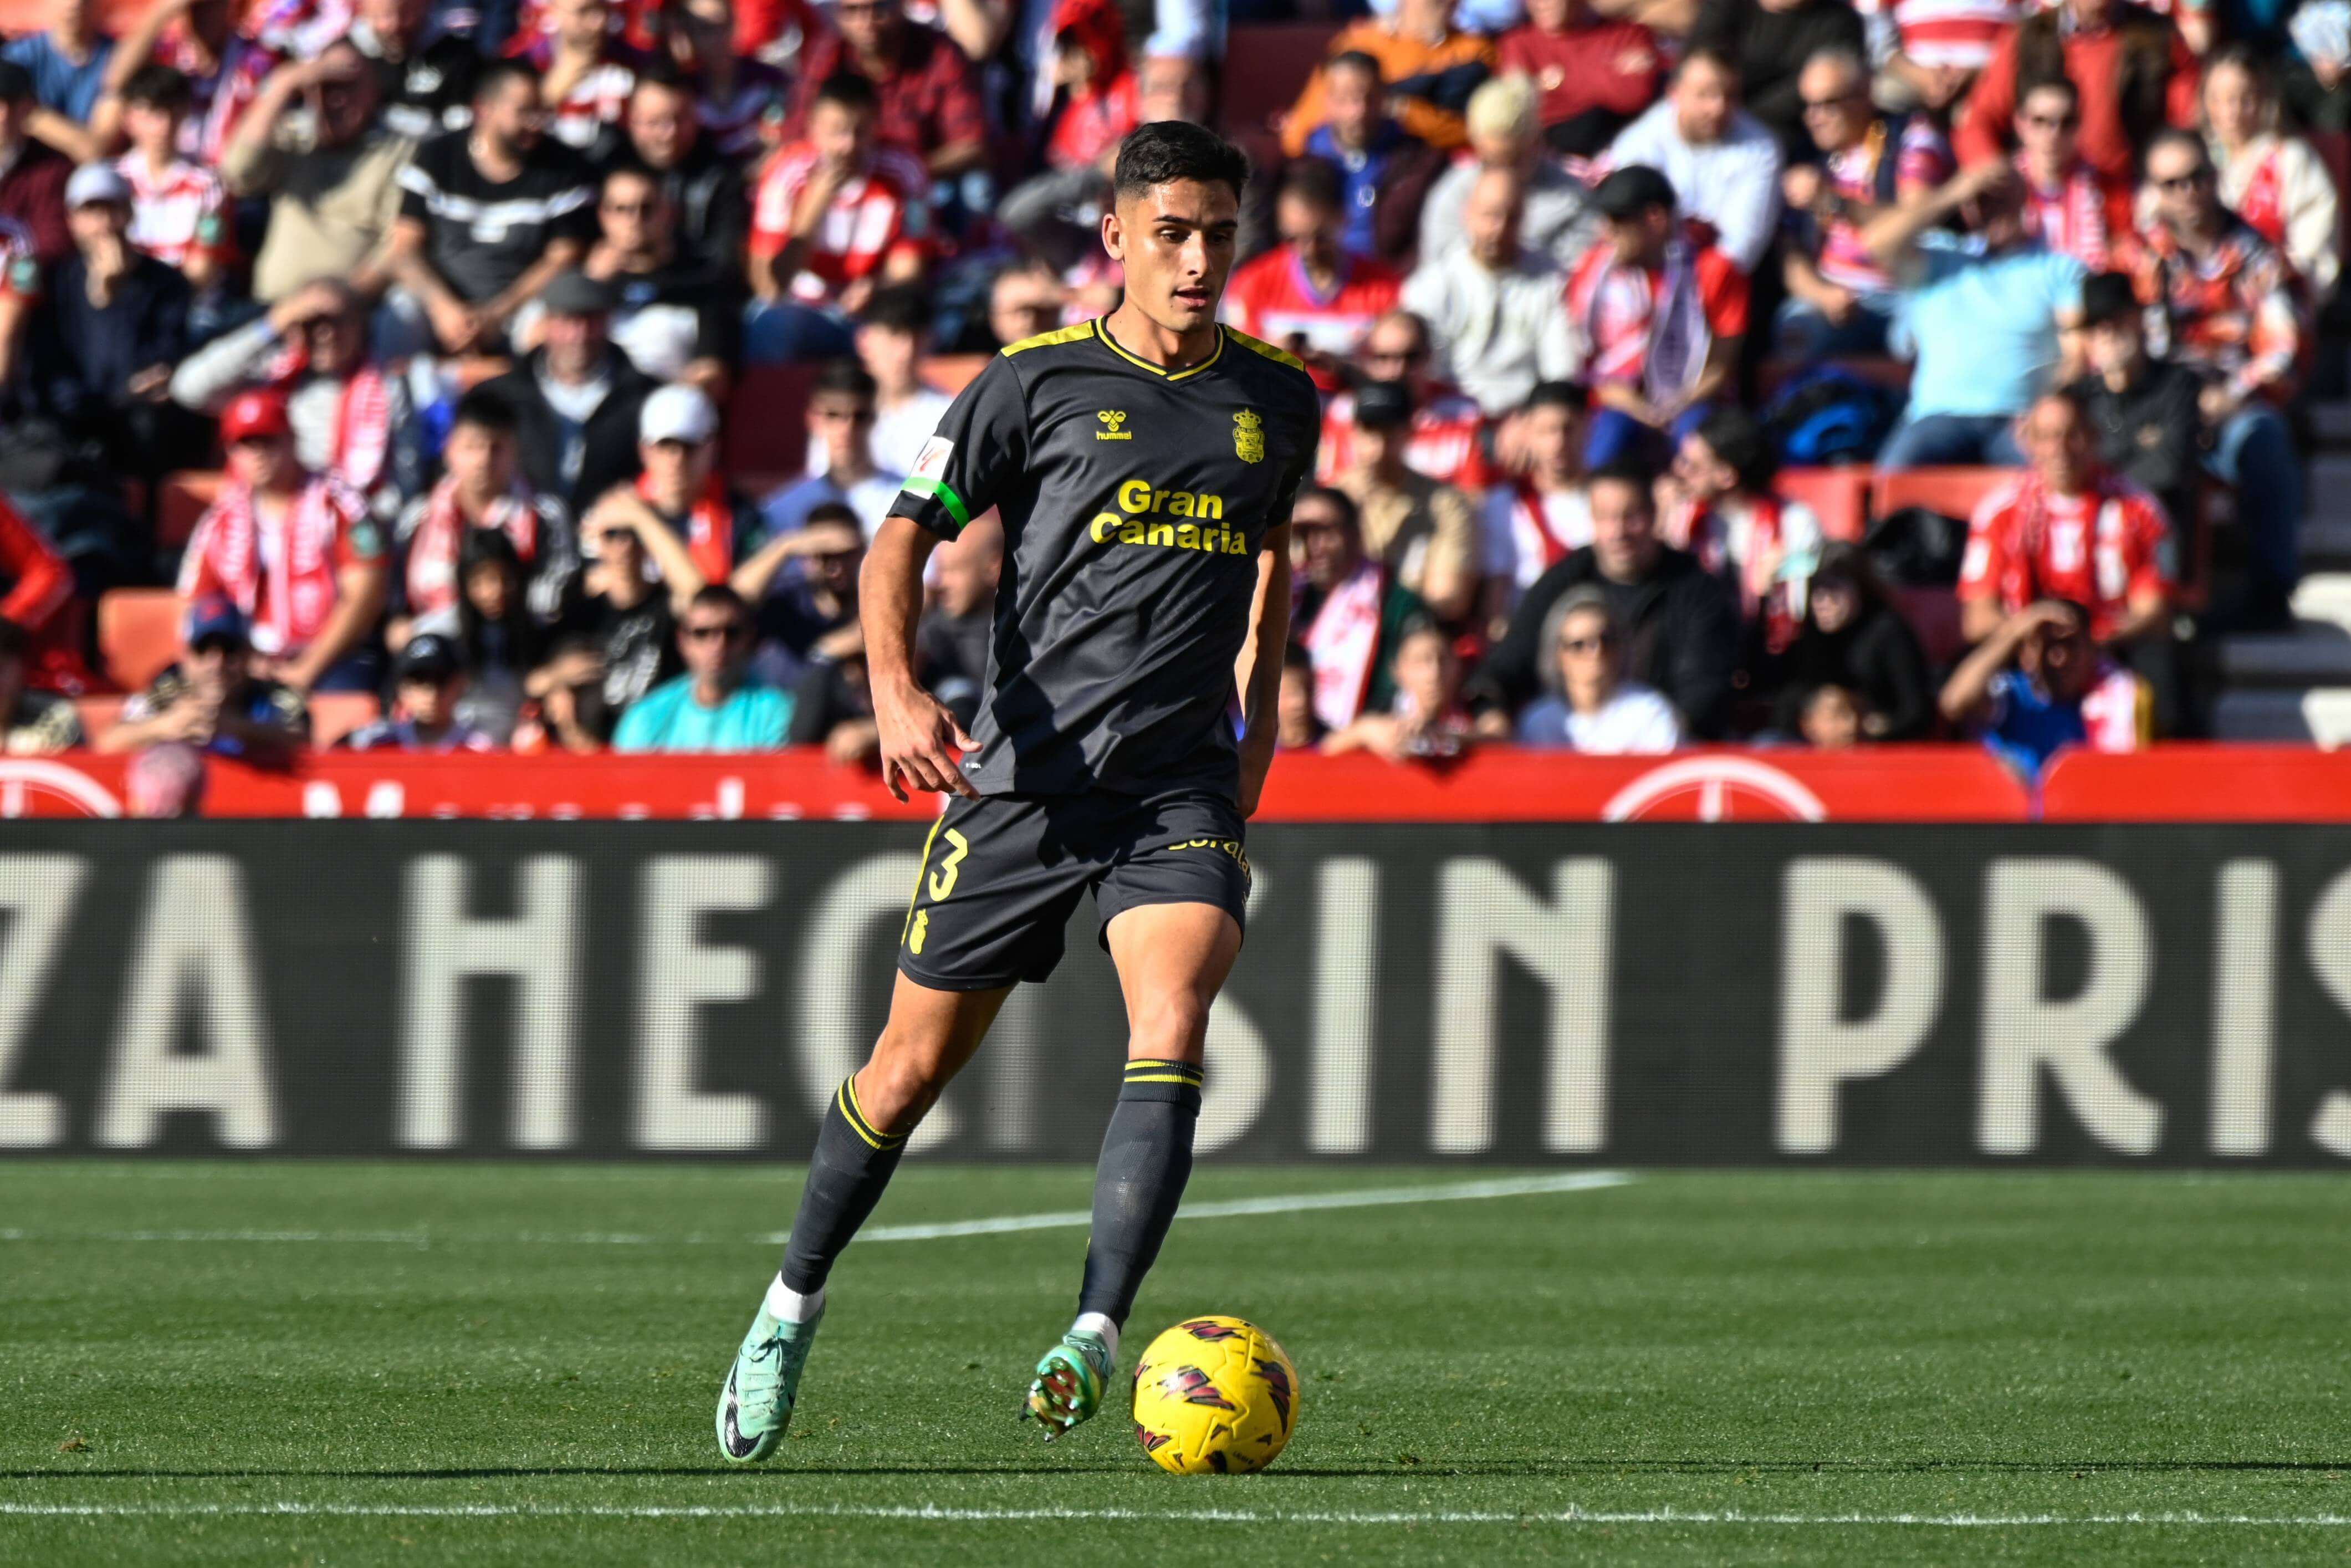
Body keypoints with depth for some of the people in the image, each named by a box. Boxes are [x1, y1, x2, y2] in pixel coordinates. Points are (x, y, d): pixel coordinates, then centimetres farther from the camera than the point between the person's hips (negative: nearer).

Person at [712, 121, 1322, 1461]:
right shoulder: (1037, 384, -3)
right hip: (1024, 778, -2)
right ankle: (795, 1301, 27)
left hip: (1185, 783, 2)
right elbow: (907, 538, 0)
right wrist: (898, 690, -16)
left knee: (1172, 1033, -23)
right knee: (916, 1063, 5)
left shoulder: (1276, 397, 8)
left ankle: (1095, 1335, -26)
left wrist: (1261, 709, 27)